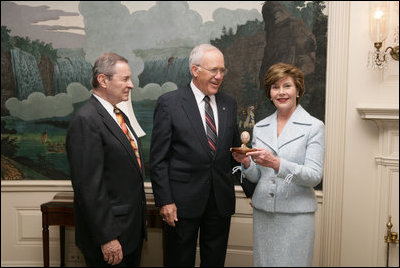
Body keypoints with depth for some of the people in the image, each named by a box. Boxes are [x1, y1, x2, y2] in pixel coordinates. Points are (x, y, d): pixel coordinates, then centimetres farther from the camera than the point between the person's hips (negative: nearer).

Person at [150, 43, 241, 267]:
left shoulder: (229, 104, 8)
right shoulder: (169, 103, -7)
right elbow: (158, 159, -7)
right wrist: (164, 201, -11)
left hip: (221, 201, 4)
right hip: (184, 201, -4)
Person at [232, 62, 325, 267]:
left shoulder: (314, 126, -4)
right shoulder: (260, 127, 8)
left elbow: (315, 176, -12)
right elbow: (256, 177, 11)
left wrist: (276, 163, -26)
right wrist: (246, 162, -11)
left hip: (295, 213, -3)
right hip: (262, 212, 4)